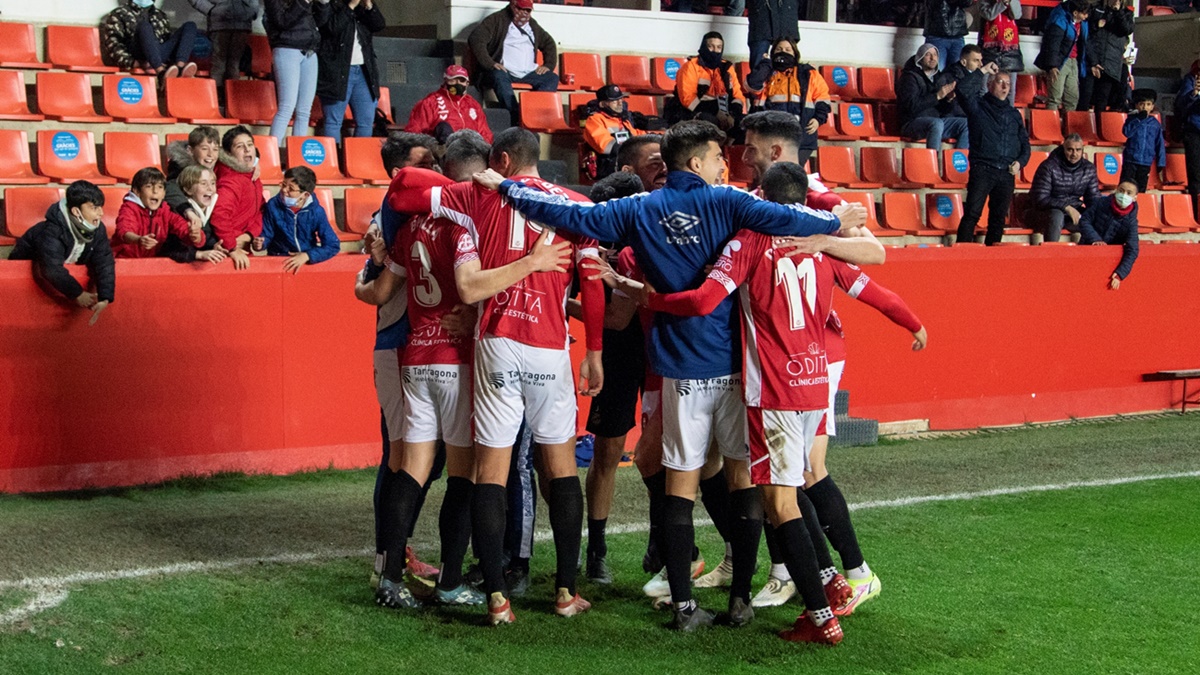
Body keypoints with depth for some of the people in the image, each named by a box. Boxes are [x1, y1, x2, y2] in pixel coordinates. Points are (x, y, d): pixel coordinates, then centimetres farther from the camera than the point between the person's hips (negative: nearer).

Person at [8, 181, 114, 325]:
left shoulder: (97, 229, -24)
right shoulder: (52, 231, -41)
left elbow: (104, 263, -29)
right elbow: (52, 268, -48)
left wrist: (105, 298, -43)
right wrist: (77, 294, -50)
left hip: (67, 264, 4)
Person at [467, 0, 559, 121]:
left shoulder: (532, 24, 21)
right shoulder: (496, 20, 2)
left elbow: (548, 42, 31)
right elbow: (476, 39, -10)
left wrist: (548, 65, 12)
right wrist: (490, 64, -20)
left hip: (529, 74, 5)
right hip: (504, 71, -5)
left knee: (552, 78, -18)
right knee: (499, 76, -39)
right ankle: (517, 118, -47)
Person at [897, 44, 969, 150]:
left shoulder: (937, 77, 17)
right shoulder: (910, 77, -5)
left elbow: (943, 110, 17)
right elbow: (912, 105, -21)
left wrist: (948, 99, -5)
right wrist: (937, 96, -22)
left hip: (936, 122, 7)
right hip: (912, 123, -7)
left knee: (966, 124, -10)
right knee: (937, 123, -36)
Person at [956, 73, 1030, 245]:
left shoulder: (1014, 114, 19)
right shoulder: (978, 107, 6)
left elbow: (1025, 142, 21)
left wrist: (1020, 162, 3)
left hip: (1007, 173, 5)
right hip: (982, 170, -4)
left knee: (999, 217, 6)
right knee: (972, 213, -12)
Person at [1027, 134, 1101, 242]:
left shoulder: (1089, 168, 4)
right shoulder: (1048, 167, -13)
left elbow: (1093, 199, 9)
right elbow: (1040, 200, -18)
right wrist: (1067, 207, -27)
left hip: (1073, 212, 5)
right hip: (1046, 212, -5)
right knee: (1056, 215, -38)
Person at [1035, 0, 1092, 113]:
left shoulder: (1082, 23, 9)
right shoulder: (1060, 21, -16)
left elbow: (1084, 44, 18)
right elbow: (1053, 44, -20)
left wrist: (1092, 63, 17)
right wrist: (1052, 66, -27)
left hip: (1073, 61, 9)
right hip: (1059, 62, -9)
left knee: (1073, 98, 11)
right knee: (1055, 98, -11)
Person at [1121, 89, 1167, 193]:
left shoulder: (1155, 123, 5)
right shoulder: (1132, 119, 2)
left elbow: (1160, 144, 7)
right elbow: (1127, 132, -16)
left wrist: (1161, 162, 2)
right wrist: (1139, 120, -17)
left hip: (1146, 162, 2)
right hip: (1130, 160, -2)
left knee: (1141, 189, 8)